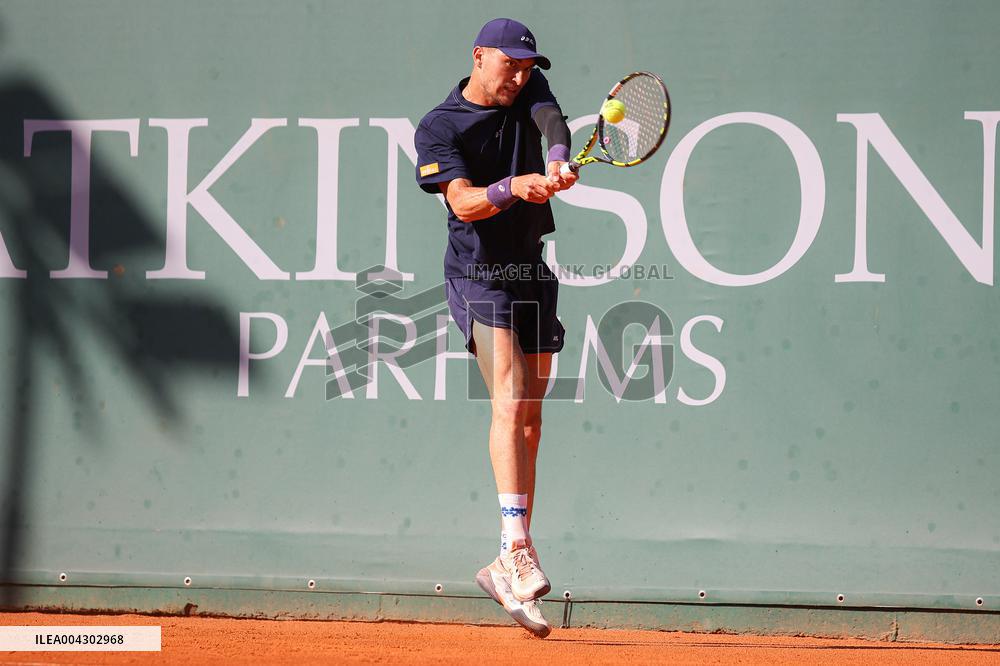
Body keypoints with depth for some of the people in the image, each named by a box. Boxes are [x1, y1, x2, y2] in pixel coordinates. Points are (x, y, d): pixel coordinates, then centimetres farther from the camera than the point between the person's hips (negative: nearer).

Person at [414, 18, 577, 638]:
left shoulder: (531, 94, 5)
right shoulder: (439, 128, -8)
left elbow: (553, 124, -17)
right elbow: (464, 202, -21)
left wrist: (556, 166, -39)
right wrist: (514, 186, -39)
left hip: (534, 272, 6)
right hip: (479, 277, -6)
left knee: (530, 418, 7)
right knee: (510, 400, -23)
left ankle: (509, 570, 14)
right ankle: (518, 548, -34)